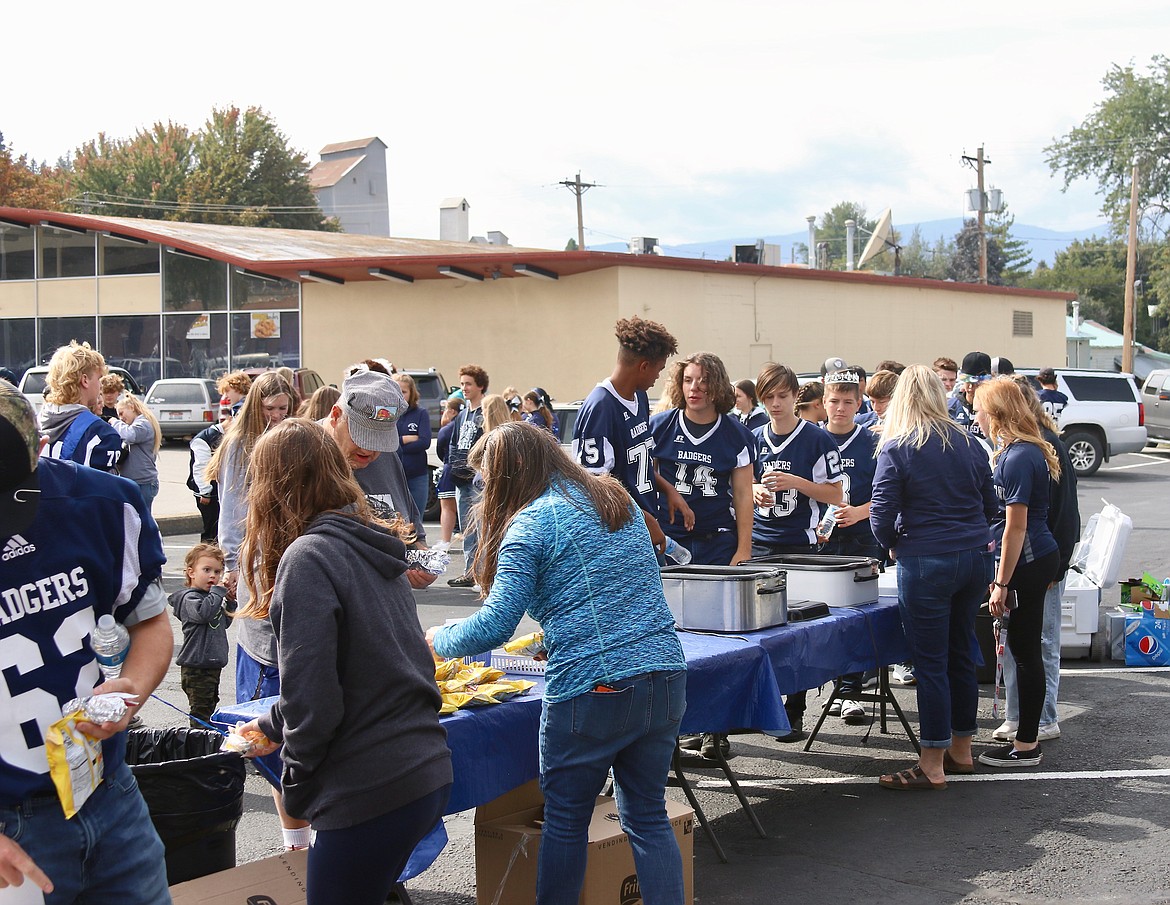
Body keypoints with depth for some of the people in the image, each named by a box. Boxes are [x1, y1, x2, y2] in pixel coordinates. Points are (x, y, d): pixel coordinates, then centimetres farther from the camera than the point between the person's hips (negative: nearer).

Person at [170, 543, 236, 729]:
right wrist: (218, 591, -26)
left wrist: (229, 603, 10)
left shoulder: (210, 596, 14)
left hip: (212, 663, 10)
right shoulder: (190, 598, -15)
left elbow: (223, 622, 24)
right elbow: (204, 612, -36)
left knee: (211, 705, 19)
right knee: (200, 709, -4)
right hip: (196, 666, -10)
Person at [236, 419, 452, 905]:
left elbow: (313, 695, -18)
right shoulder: (374, 548, 12)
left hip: (370, 792, -8)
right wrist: (275, 724, 28)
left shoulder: (308, 558, -14)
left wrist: (295, 789, -3)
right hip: (428, 775, 8)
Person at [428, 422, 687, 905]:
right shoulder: (618, 500, 16)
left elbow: (495, 625, -11)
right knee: (648, 817, 14)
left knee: (565, 822, 10)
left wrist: (437, 639, 6)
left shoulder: (532, 524, -6)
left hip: (592, 691, -6)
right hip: (664, 678, 7)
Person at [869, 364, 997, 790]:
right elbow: (990, 504, 13)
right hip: (975, 559, 6)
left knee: (931, 662, 0)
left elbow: (881, 517, -9)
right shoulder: (969, 444, 6)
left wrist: (894, 546, 10)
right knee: (962, 654, 16)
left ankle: (932, 765, 5)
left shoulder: (896, 450, -9)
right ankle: (961, 750, 26)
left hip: (926, 563, -6)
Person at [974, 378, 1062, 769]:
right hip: (1039, 557, 10)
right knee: (1025, 648, 14)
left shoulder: (1018, 458, -19)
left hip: (1028, 562, -10)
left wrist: (1002, 583, -18)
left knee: (1025, 650, -3)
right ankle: (1027, 736, 23)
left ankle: (1026, 746, 5)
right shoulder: (1025, 451, 12)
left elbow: (1016, 527, -20)